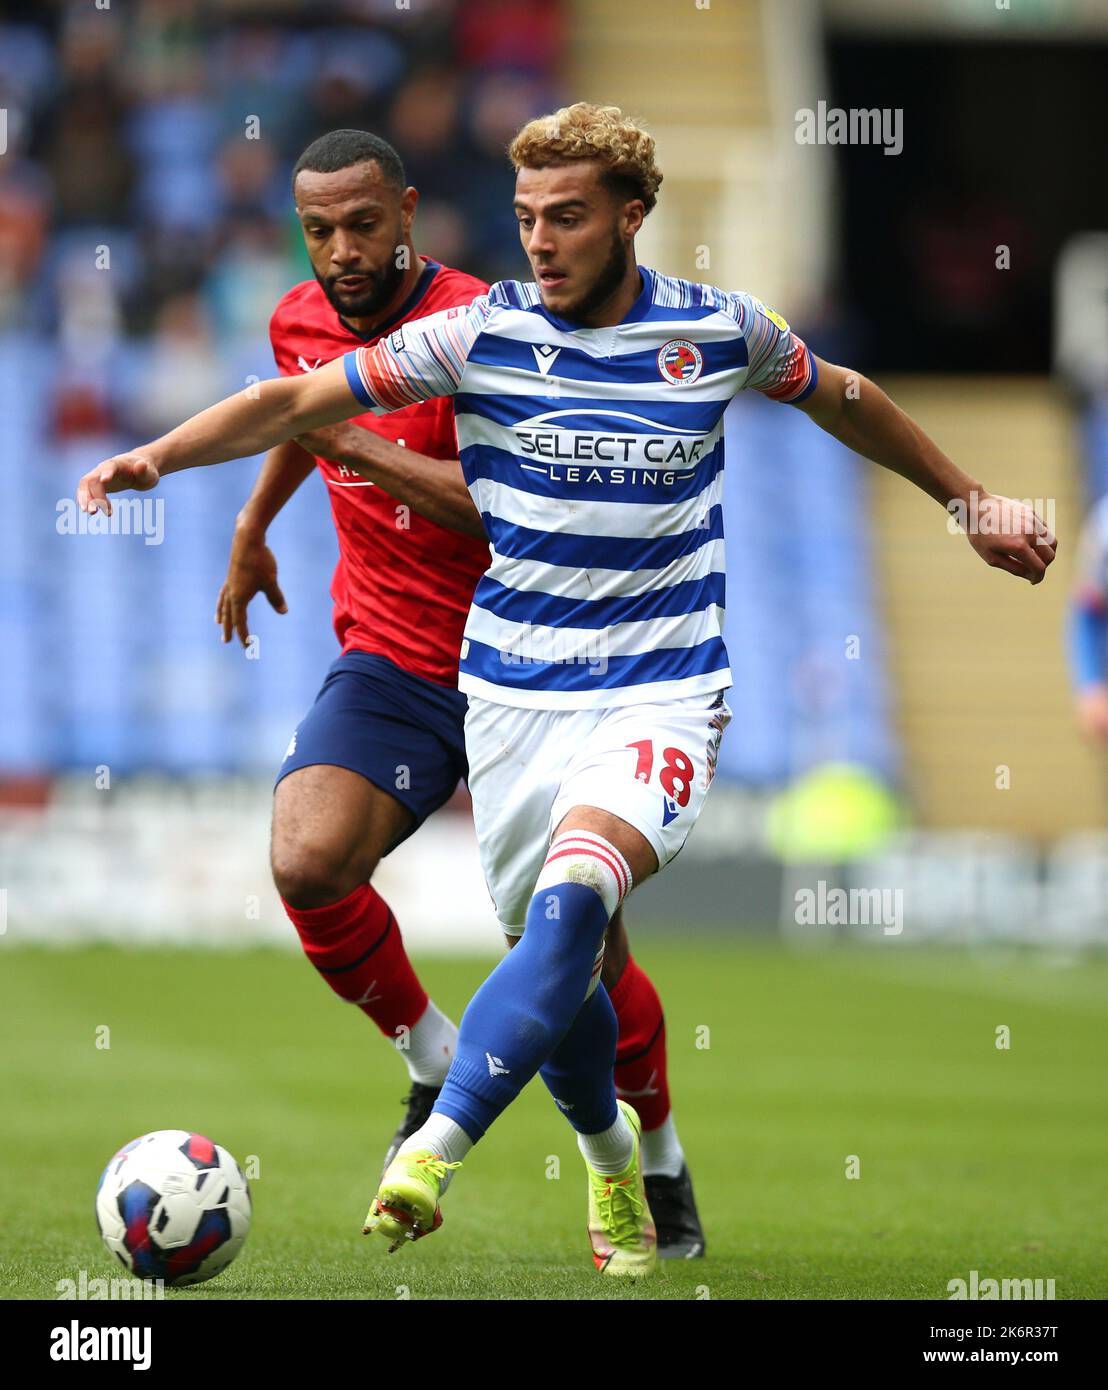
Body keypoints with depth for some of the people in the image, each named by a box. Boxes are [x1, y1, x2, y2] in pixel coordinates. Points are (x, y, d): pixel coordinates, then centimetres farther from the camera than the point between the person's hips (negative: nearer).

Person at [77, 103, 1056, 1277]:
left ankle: (433, 1154, -35)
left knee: (570, 905, -27)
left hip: (660, 694, -2)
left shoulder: (722, 332, 0)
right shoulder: (479, 334, -4)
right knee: (550, 956, 8)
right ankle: (610, 1155, 37)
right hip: (513, 695, 2)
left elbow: (841, 399, 20)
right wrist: (159, 454, -22)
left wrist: (968, 502, 29)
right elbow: (297, 400, -7)